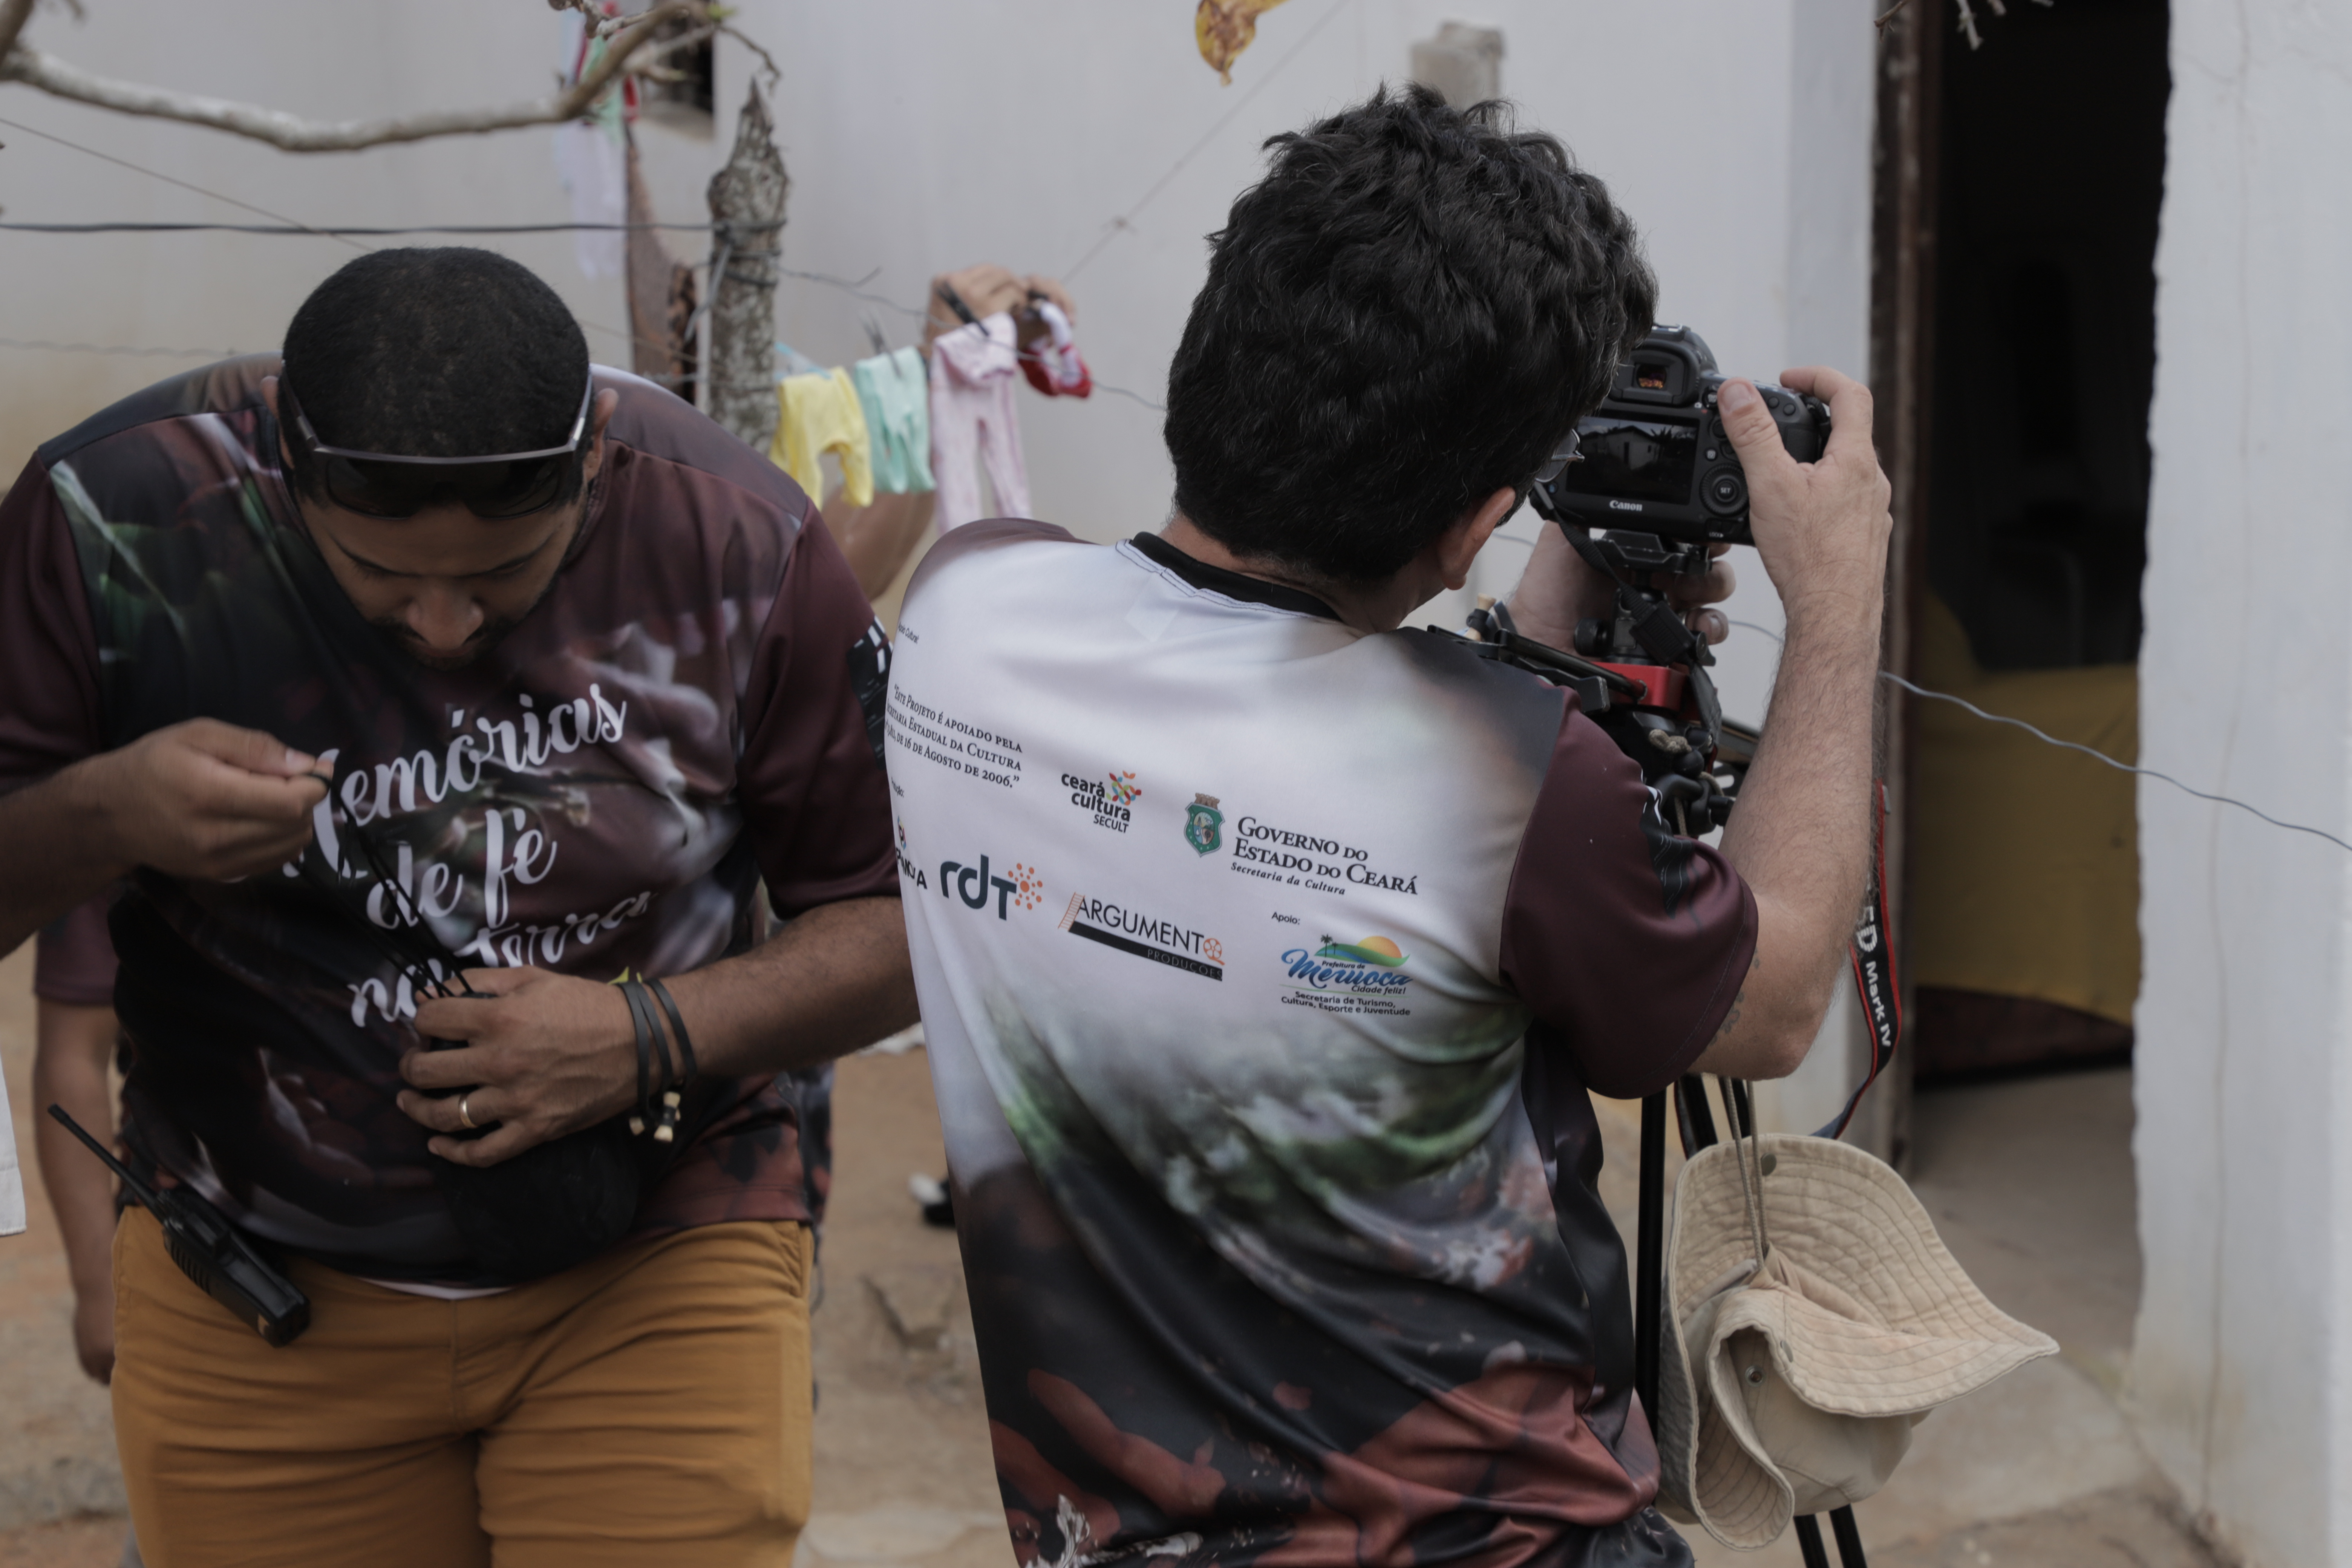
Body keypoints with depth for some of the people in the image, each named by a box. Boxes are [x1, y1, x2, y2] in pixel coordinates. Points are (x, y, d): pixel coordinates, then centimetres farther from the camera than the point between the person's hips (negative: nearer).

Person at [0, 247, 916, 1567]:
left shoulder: (736, 539, -12)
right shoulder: (119, 515, -13)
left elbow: (901, 918, -5)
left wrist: (657, 1036, -20)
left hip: (656, 1269, -1)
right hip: (258, 1293, 1)